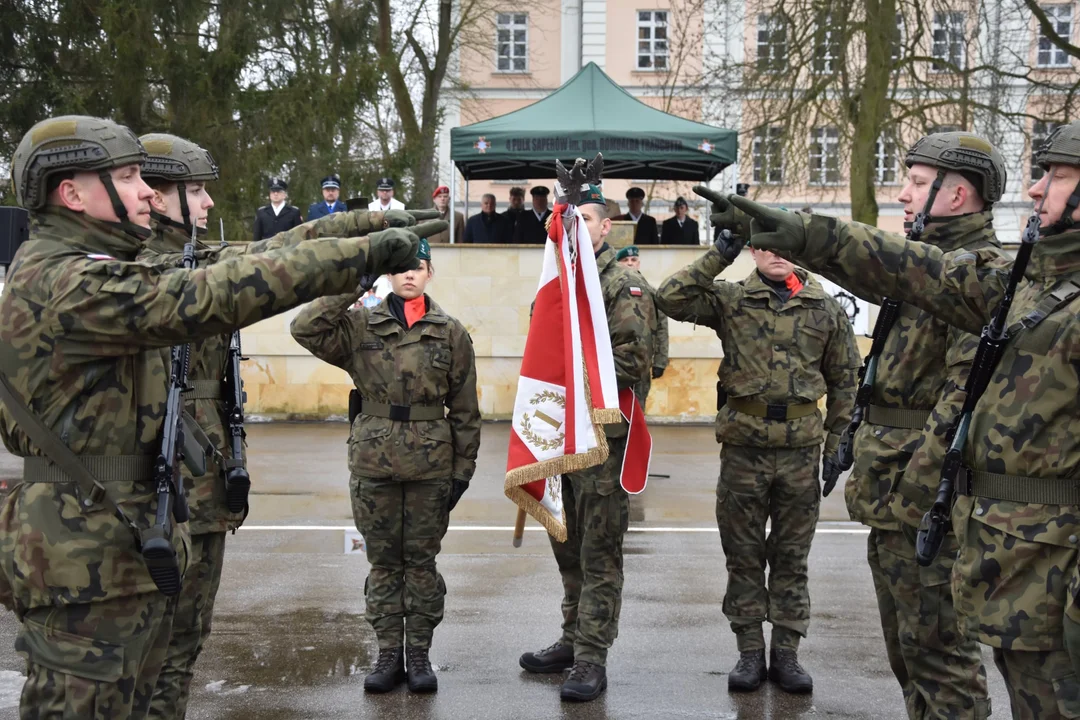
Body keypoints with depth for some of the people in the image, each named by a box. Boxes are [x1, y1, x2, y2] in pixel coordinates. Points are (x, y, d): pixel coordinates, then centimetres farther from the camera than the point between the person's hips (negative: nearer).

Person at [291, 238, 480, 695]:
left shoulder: (451, 333, 2)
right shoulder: (360, 326, 2)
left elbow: (465, 409, 4)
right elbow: (305, 328, -15)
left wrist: (463, 468, 1)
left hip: (431, 467, 0)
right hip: (373, 464, 1)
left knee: (421, 561, 8)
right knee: (383, 561, 9)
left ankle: (419, 654, 19)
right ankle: (389, 653, 20)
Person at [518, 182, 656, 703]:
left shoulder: (624, 287, -7)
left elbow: (632, 361, -16)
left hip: (602, 438, -7)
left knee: (599, 552, -1)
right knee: (568, 547, 16)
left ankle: (592, 659, 5)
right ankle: (573, 640, 29)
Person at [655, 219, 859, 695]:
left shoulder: (826, 308, 5)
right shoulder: (730, 299, 1)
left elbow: (843, 382, 10)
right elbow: (670, 298, -13)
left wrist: (837, 445, 7)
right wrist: (719, 256, -15)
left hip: (801, 448, 1)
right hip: (743, 445, -1)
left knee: (791, 557, 10)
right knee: (743, 554, 8)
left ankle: (786, 652, 21)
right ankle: (750, 651, 19)